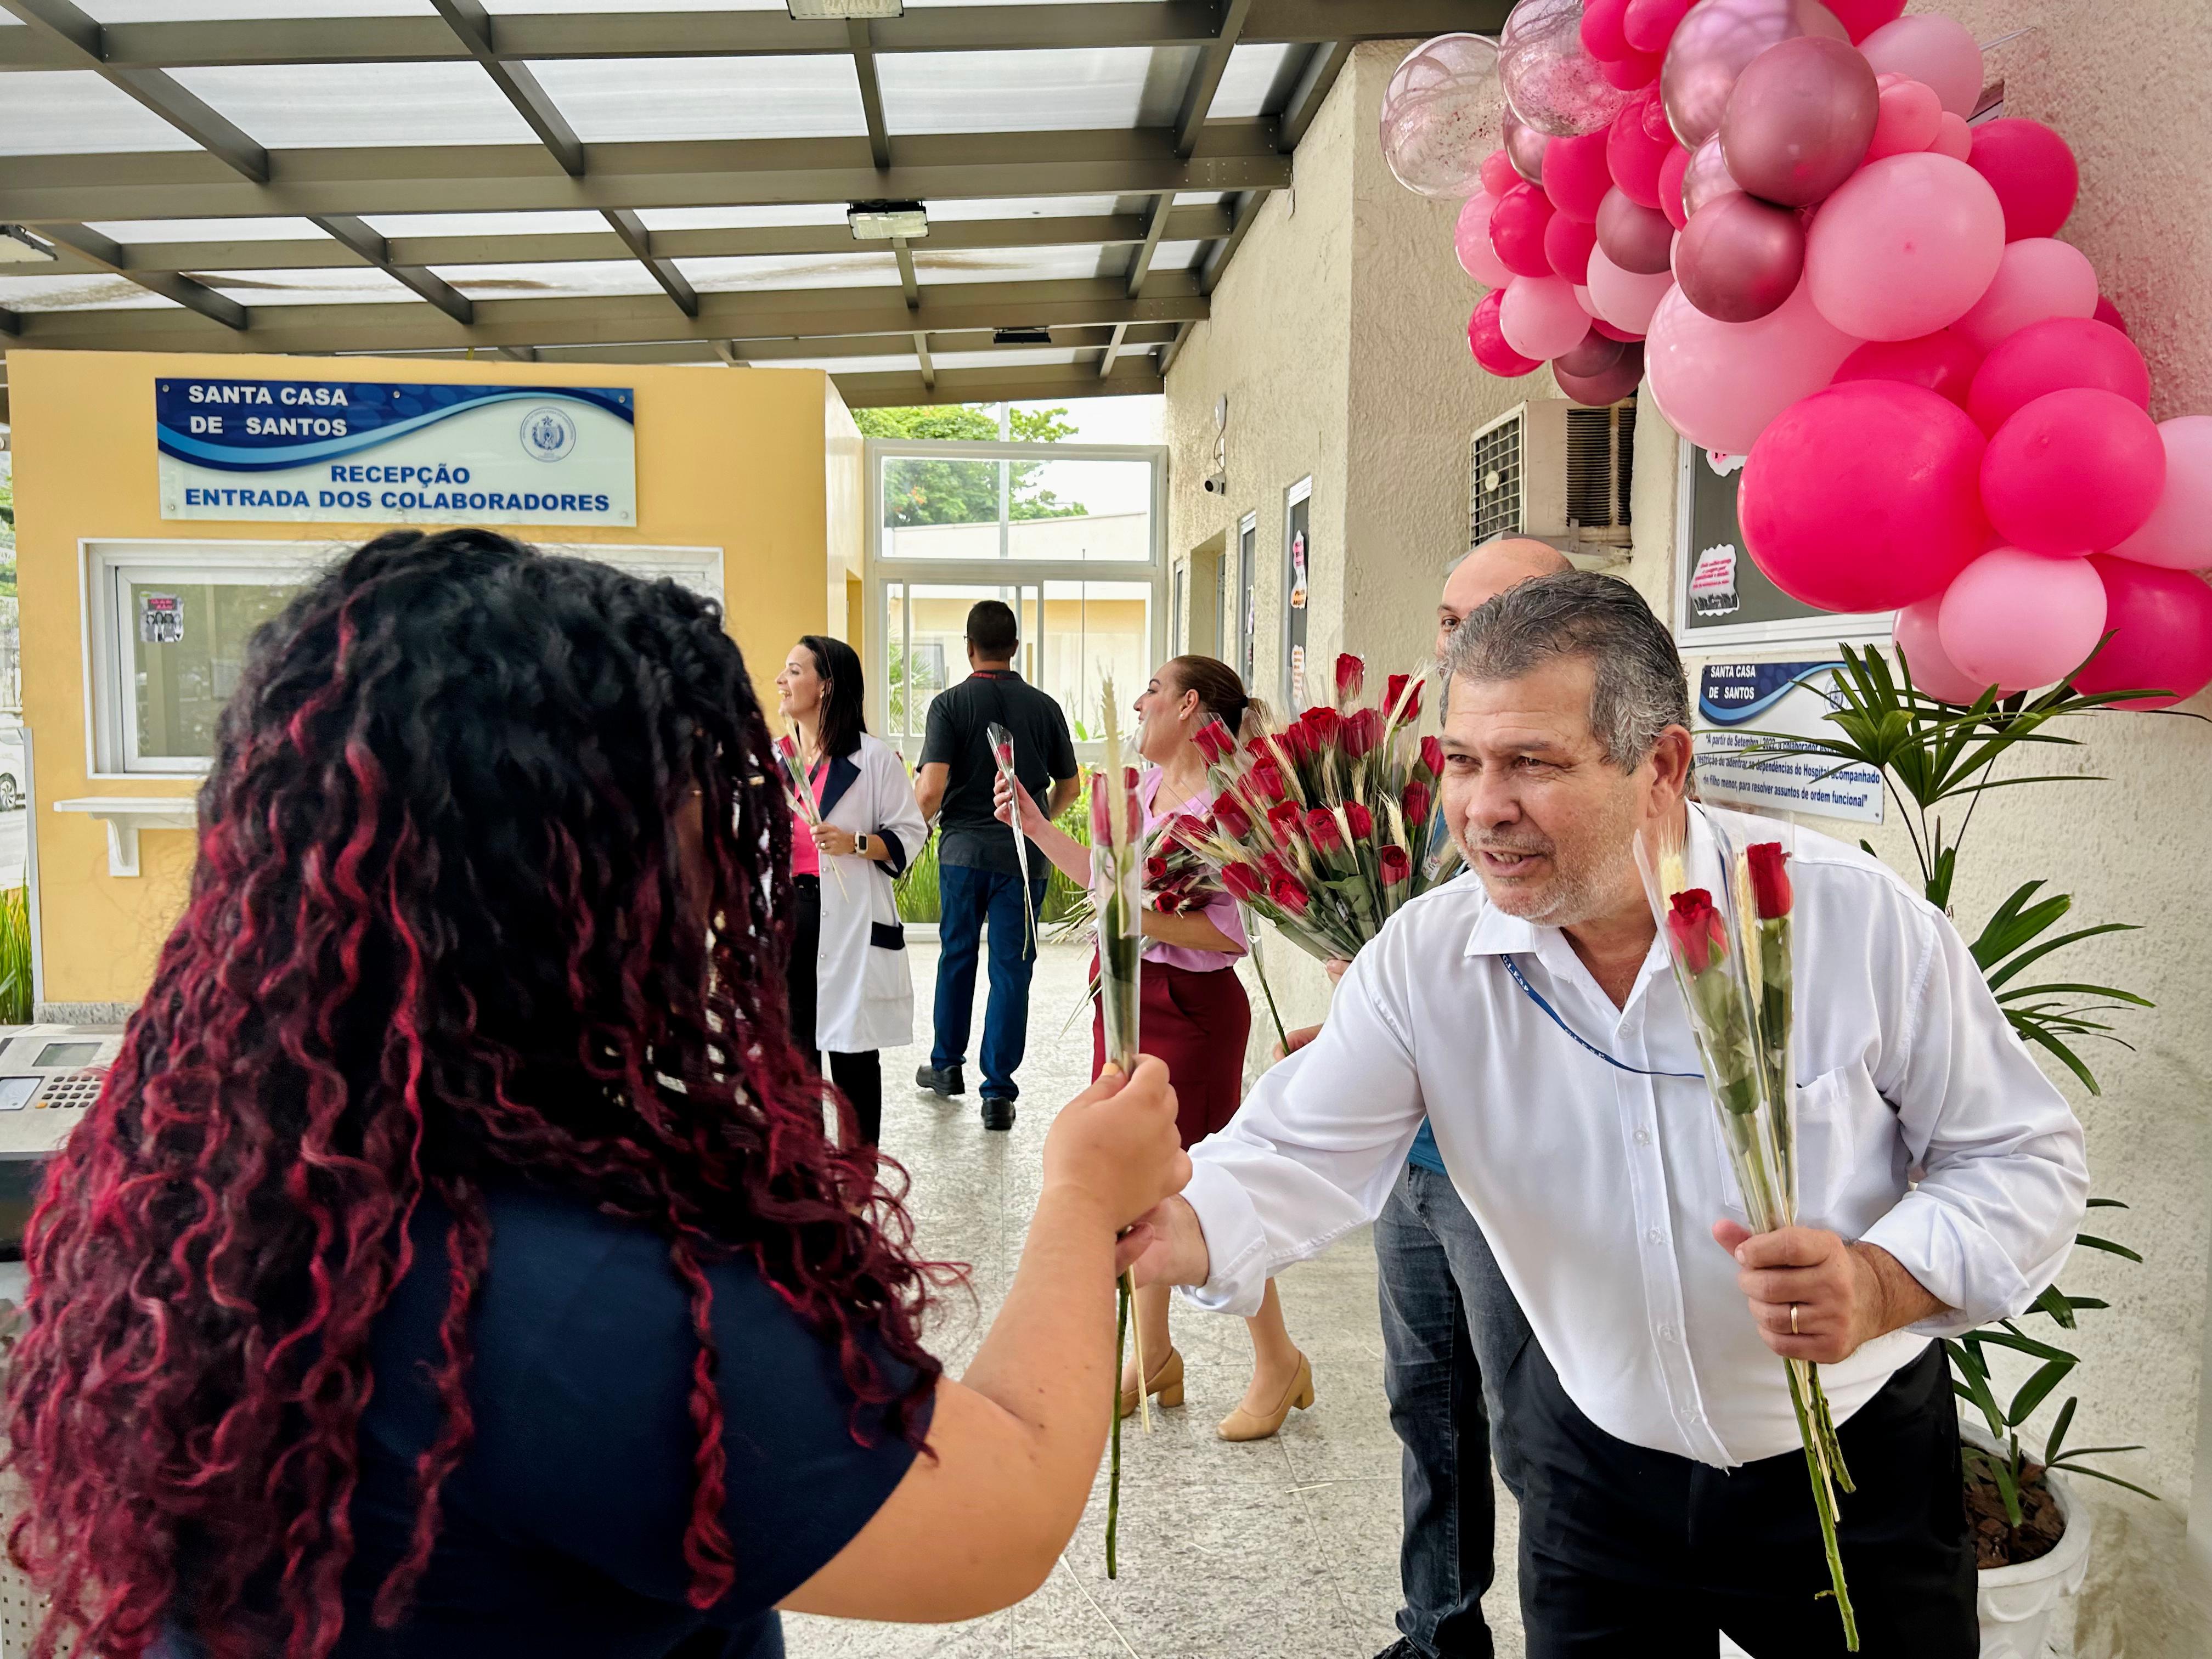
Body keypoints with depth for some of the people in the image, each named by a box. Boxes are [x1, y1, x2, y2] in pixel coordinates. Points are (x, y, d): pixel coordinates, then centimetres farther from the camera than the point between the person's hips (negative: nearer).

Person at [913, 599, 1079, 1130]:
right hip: (1024, 853, 0)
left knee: (956, 956, 17)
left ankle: (947, 1065, 32)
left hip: (963, 848, 0)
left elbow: (930, 791, -15)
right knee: (1012, 967, 4)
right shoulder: (1044, 707, 2)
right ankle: (998, 1091, 4)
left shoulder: (950, 704, -6)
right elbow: (1069, 787, 9)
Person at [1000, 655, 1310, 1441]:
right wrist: (1034, 824, 18)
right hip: (1129, 995, 9)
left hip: (1191, 1008, -8)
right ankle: (1153, 1356, 32)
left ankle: (1279, 1362, 22)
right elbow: (1103, 874, 21)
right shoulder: (1146, 785, 8)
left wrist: (1147, 918, -24)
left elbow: (1234, 933, -23)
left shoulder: (1223, 803, -18)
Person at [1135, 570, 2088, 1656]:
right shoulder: (1424, 958, -15)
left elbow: (2023, 1157, -10)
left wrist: (1884, 1285, -28)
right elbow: (1302, 1154, -19)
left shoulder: (1859, 919, -20)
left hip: (1857, 1466, 0)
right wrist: (1176, 1228, -40)